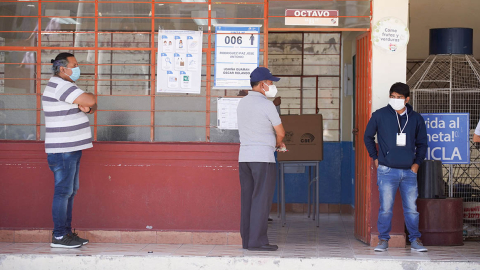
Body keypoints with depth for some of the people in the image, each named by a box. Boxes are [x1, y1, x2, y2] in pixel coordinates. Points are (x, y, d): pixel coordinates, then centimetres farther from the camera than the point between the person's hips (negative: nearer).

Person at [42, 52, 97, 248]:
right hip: (62, 150, -10)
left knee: (70, 191, 13)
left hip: (71, 149, 10)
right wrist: (88, 102, 1)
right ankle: (58, 237, -5)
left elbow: (91, 106, 15)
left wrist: (87, 107, -8)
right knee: (63, 191, -8)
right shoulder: (59, 85, -15)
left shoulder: (66, 86, 19)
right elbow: (90, 100, -22)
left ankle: (66, 232, 18)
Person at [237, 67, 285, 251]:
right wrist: (278, 143, 19)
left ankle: (247, 239, 8)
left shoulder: (242, 103, 12)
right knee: (261, 199, -5)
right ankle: (257, 240, -7)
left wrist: (276, 143, 23)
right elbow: (281, 132, -4)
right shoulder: (266, 105, -11)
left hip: (244, 156, 7)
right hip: (262, 157, -7)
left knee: (248, 199, 8)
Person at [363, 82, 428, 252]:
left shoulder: (416, 119, 6)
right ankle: (383, 240, 8)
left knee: (412, 208, 4)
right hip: (387, 170, -2)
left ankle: (415, 240, 14)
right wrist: (375, 157, 8)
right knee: (386, 208, -2)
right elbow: (368, 136, 13)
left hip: (409, 171, 2)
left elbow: (422, 143, 16)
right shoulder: (380, 115, 1)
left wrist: (417, 163, 6)